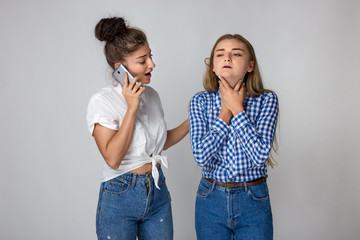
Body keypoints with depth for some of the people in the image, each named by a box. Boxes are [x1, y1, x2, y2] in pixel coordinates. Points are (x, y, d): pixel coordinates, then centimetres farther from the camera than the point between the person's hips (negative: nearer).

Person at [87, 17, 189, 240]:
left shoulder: (151, 95, 4)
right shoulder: (102, 101, -15)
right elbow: (112, 159, -22)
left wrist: (191, 121, 4)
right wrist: (132, 108, -23)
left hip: (158, 191, 6)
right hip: (120, 197, -5)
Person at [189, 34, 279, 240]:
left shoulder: (266, 100, -8)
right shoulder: (200, 101, -4)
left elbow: (260, 155, -20)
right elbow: (201, 155, -15)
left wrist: (237, 109, -17)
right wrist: (225, 110, -14)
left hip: (253, 201, -1)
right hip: (211, 200, 1)